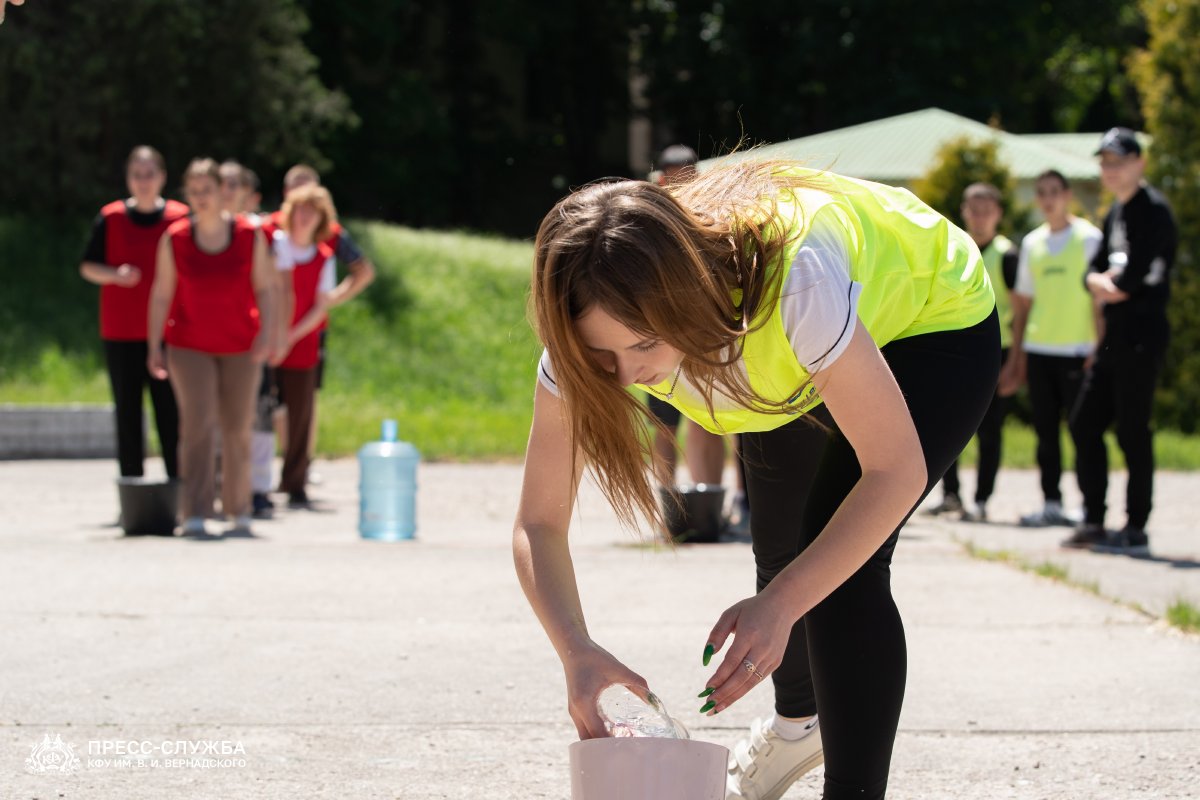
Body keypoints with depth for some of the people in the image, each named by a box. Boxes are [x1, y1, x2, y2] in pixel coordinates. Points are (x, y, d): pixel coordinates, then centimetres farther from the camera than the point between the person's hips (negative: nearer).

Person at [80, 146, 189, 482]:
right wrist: (115, 275, -13)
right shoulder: (110, 218, 2)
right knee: (127, 413, 5)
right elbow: (88, 266, 7)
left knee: (171, 414, -4)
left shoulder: (180, 218, 1)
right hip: (121, 334, 1)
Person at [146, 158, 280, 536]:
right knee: (197, 423, -15)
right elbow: (161, 295, 1)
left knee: (237, 428, 6)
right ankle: (194, 514, -18)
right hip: (189, 346, -1)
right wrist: (154, 346, -2)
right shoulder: (173, 239, -3)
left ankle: (238, 508, 22)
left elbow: (265, 288, 1)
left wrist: (267, 332, -13)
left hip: (240, 348, 1)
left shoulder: (250, 235, -2)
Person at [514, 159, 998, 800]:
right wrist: (575, 649, -42)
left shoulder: (796, 280, -46)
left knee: (841, 566, -24)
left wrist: (781, 604, -46)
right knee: (780, 552, 20)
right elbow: (538, 522, -24)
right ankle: (797, 721, 51)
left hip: (937, 320, -5)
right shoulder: (600, 326, -31)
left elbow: (896, 469, -37)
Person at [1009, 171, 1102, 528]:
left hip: (1076, 351, -5)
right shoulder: (1032, 243, 13)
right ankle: (1051, 504, 11)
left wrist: (1097, 349, -11)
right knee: (1046, 432, 6)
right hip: (1038, 349, 5)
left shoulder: (1089, 237, -2)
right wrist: (1018, 352, 11)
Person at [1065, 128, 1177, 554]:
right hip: (1115, 338, 10)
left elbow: (1133, 280, -21)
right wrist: (1102, 281, -6)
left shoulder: (1152, 210, -12)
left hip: (1141, 336, -10)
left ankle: (1136, 529, -1)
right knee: (1085, 424, 10)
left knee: (1132, 431, -7)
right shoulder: (1115, 212, 17)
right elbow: (1095, 273, 17)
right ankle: (1093, 521, 16)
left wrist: (1107, 284, -1)